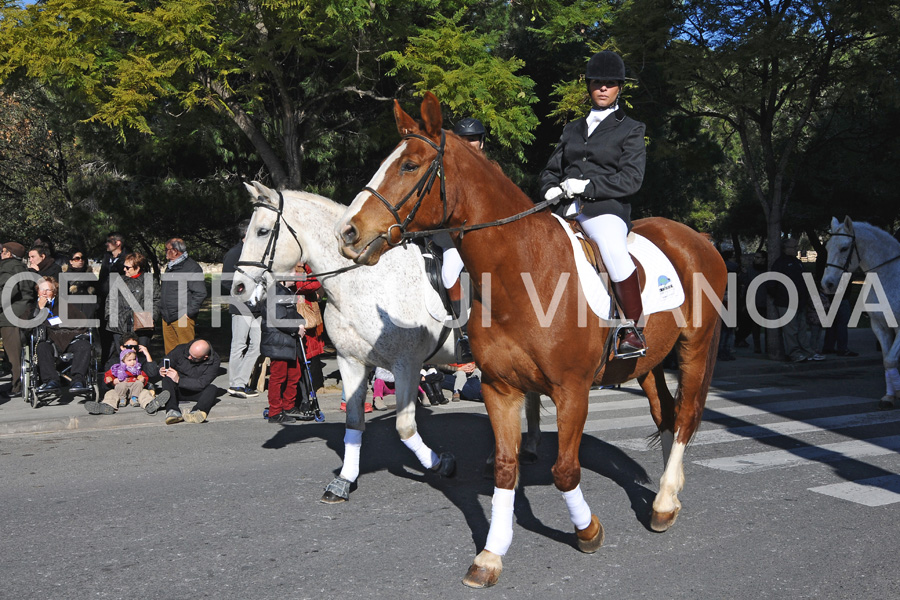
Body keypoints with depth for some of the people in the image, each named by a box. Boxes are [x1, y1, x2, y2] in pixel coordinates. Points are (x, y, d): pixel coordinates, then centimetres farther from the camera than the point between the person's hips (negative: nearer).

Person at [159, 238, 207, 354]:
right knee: (169, 350, 12)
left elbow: (200, 293, -14)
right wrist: (162, 310, 19)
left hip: (182, 318, -8)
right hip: (167, 318, 8)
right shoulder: (170, 267, 17)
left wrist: (188, 312, -16)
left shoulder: (192, 267, -10)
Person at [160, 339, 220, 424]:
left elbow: (201, 384, -24)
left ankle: (196, 412, -61)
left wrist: (179, 380, -32)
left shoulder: (214, 361, -16)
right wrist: (162, 370, -24)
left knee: (213, 389, -30)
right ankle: (172, 411, -52)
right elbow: (164, 363, 1)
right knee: (167, 378, -29)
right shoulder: (181, 349, -11)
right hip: (177, 390, 1)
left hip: (196, 392, -1)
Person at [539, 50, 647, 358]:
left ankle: (633, 328, -24)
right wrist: (552, 190, 1)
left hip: (606, 209, -5)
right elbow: (551, 169, 25)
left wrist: (586, 186, -12)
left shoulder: (630, 129, 10)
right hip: (565, 210, 6)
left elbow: (631, 179, -2)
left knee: (614, 251, -36)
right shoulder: (573, 129, 24)